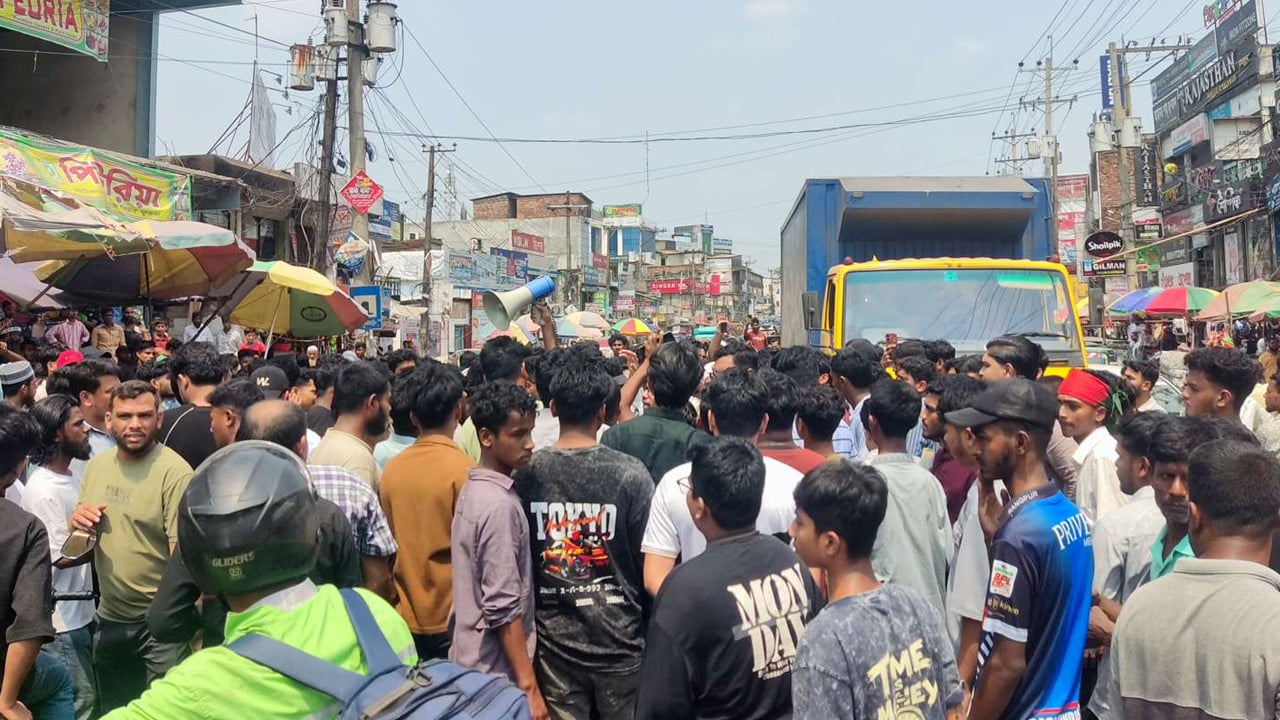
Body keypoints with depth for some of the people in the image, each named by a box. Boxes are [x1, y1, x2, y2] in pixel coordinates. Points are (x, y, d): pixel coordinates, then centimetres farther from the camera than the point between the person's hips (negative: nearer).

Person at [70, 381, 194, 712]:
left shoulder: (174, 471, -18)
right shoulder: (96, 465, 3)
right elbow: (80, 536, 16)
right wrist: (77, 520, -8)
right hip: (109, 616, 7)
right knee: (112, 708, 22)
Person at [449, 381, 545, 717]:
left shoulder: (472, 490, 6)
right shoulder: (500, 506, -22)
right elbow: (504, 609, -23)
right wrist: (528, 685, -20)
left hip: (470, 656, 9)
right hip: (496, 669, -9)